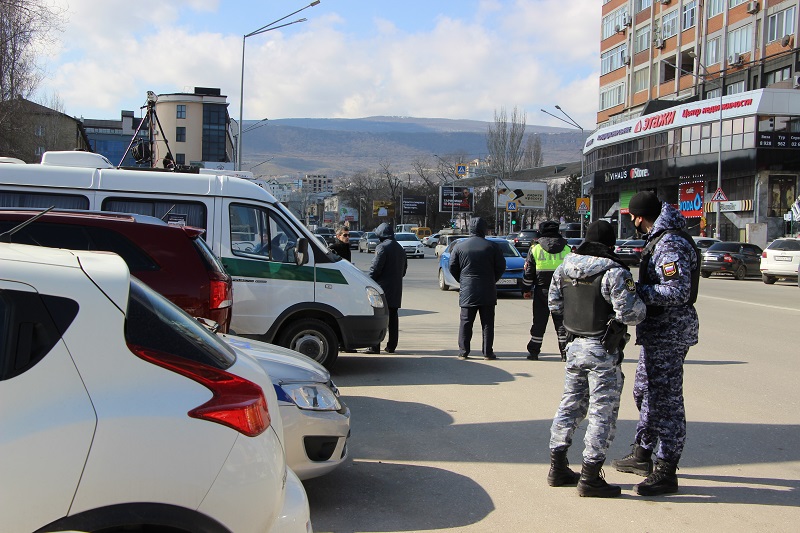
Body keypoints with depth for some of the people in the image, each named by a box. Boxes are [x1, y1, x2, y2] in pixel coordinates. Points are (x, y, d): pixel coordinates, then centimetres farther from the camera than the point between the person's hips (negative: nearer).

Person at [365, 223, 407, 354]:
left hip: (383, 287, -8)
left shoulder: (383, 247, -11)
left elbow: (375, 268, -16)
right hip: (396, 289, 8)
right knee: (393, 318, 11)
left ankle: (375, 347, -8)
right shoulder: (400, 248, 16)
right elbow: (404, 268, 21)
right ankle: (391, 346, 14)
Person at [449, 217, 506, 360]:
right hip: (487, 292, -1)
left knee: (465, 322, 6)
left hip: (467, 291, 1)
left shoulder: (459, 246, 1)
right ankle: (488, 352, 5)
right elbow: (501, 266, 1)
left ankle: (463, 351, 4)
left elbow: (453, 267, 4)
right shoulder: (492, 247, -2)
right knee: (487, 323, 5)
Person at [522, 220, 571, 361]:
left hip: (541, 291, 0)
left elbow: (528, 272, 2)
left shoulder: (535, 249, 0)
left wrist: (526, 289, 11)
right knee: (562, 322, 5)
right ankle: (565, 352, 1)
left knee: (539, 322, 7)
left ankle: (534, 351, 11)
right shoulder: (567, 249, 3)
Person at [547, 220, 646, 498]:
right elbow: (629, 314, -19)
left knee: (570, 405, 16)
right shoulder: (614, 272, -16)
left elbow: (554, 305, 12)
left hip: (575, 346, 7)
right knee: (603, 412, 1)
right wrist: (642, 302, 1)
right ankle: (590, 478, 3)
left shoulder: (564, 267, 5)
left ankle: (557, 468, 23)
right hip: (603, 351, -7)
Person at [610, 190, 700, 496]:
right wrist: (635, 285, 6)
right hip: (657, 332, 11)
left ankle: (666, 472, 1)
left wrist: (636, 290, -23)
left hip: (668, 333, -11)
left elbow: (678, 292, -28)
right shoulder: (659, 240, 13)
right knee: (645, 392, 21)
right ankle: (642, 455, 35)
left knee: (665, 400, -5)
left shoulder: (671, 245, -20)